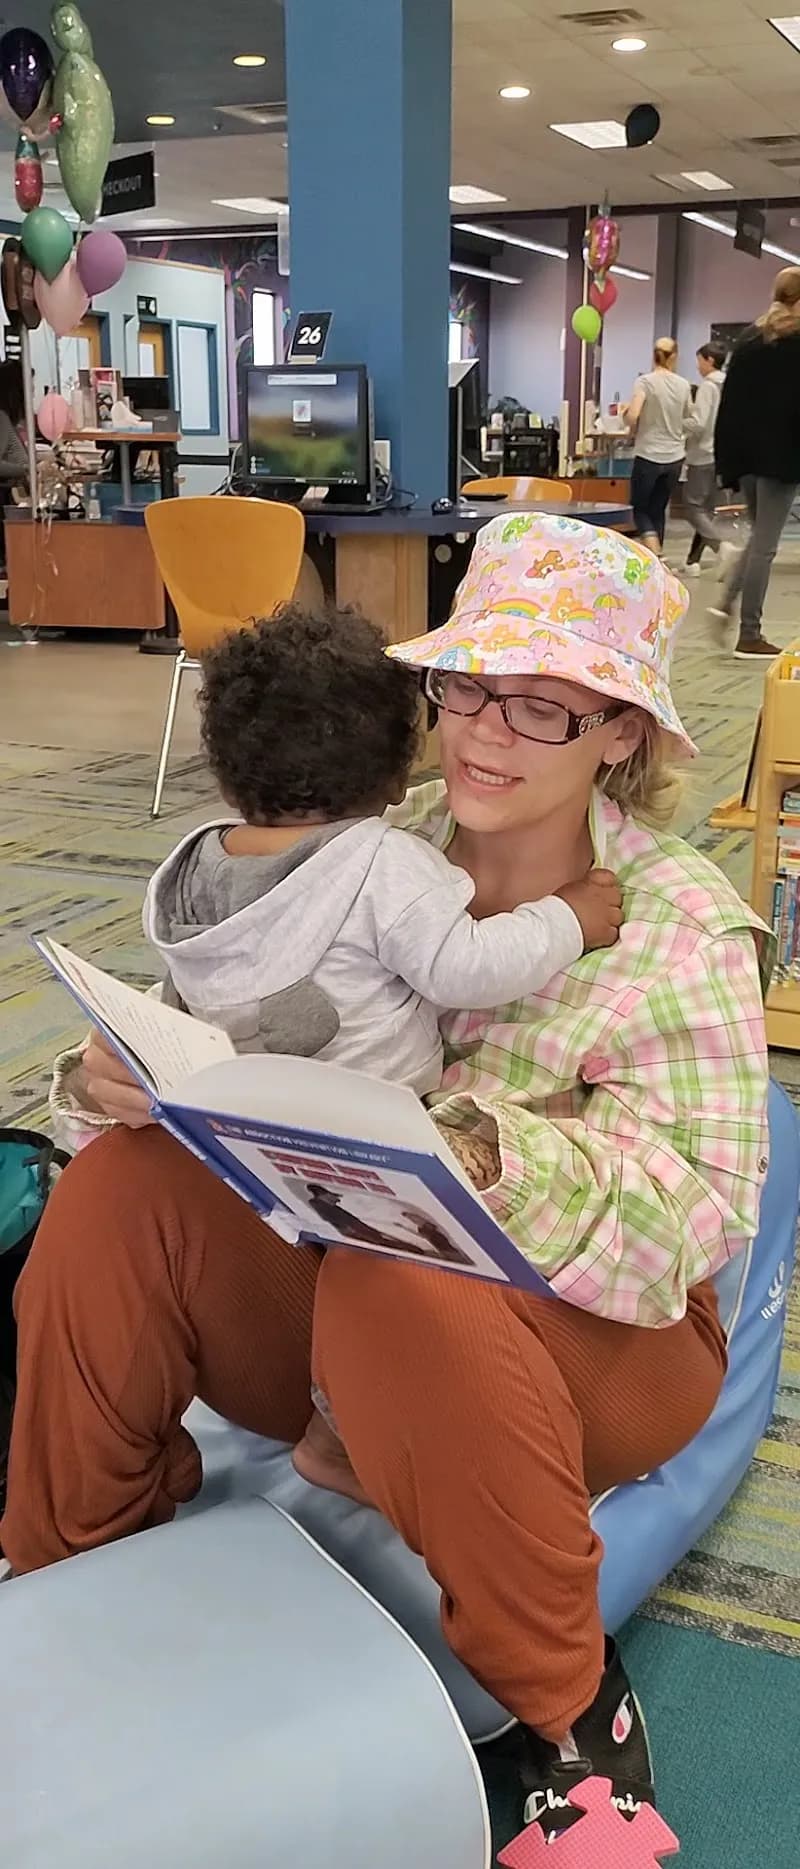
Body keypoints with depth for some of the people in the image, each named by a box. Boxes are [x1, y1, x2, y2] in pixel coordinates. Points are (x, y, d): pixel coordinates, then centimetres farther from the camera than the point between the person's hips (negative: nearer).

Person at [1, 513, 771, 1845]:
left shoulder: (683, 929, -13)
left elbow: (692, 1214, -22)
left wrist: (486, 1161, -39)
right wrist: (132, 1063, -23)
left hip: (592, 1337, -3)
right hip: (346, 1263, 4)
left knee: (405, 1297, -36)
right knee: (120, 1186, -20)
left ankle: (574, 1711, -10)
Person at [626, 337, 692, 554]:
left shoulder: (645, 381, -8)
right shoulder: (683, 385, 4)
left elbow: (632, 415, -20)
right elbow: (688, 421, 9)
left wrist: (634, 431, -1)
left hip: (648, 455, -4)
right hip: (674, 457, 4)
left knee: (641, 509, 7)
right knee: (658, 510, 15)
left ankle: (656, 555, -14)